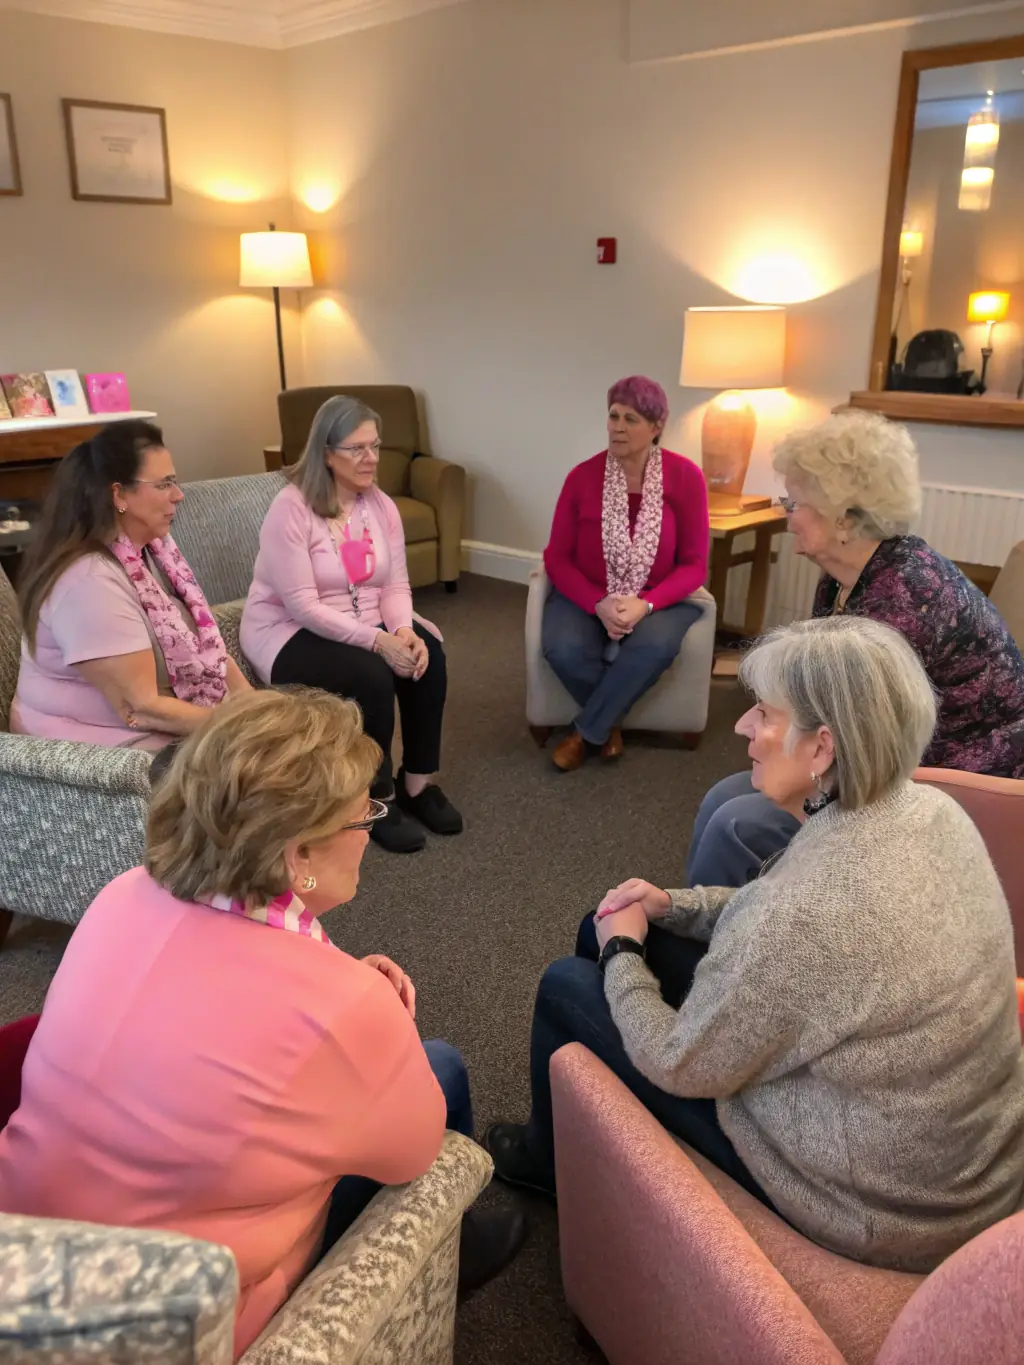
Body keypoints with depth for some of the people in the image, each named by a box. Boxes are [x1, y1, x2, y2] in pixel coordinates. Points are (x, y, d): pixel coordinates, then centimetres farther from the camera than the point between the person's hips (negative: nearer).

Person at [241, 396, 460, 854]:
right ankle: (378, 799, -9)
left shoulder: (382, 506, 2)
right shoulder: (290, 508, -19)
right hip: (288, 632, -6)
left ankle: (418, 783, -4)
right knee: (372, 675, -31)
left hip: (364, 624, 6)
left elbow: (396, 585, 0)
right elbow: (303, 606, -24)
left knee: (427, 652, -21)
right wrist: (377, 640, -32)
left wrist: (403, 629, -23)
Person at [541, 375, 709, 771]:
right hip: (586, 596, 1)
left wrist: (645, 605, -23)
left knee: (655, 645, -35)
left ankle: (586, 732, -13)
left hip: (660, 600, 0)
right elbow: (557, 557, -3)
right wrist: (599, 604, -20)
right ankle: (608, 722, -1)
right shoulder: (582, 476, -6)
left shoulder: (685, 477, -8)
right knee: (563, 648, -31)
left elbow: (694, 564, -6)